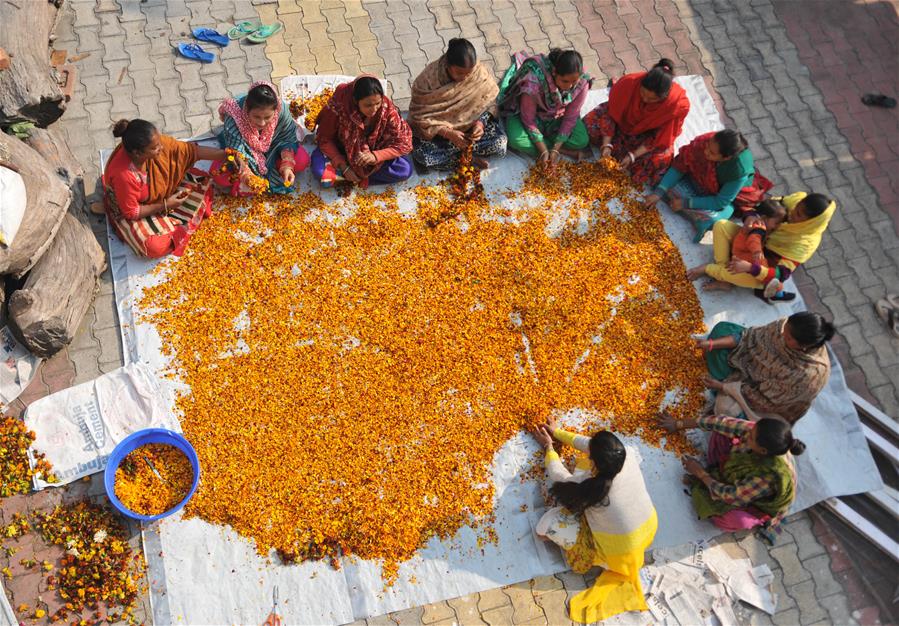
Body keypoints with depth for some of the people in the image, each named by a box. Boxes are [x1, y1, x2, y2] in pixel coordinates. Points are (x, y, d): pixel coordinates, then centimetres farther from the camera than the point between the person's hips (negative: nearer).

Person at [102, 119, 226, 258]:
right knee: (156, 247, -28)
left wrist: (226, 154, -23)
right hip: (129, 211, -6)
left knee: (201, 183, -3)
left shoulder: (155, 142, -28)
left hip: (160, 192, 6)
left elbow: (192, 150, -18)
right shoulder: (124, 175, -41)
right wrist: (165, 205, -25)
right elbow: (131, 212, -27)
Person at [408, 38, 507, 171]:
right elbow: (420, 116, -18)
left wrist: (481, 122, -25)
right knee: (422, 155, -32)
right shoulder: (427, 79, -25)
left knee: (500, 143, -23)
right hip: (436, 129, -2)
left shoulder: (480, 72, -18)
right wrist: (448, 134, -31)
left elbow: (489, 102, -4)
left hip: (470, 125, 2)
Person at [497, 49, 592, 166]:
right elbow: (528, 119, -25)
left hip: (557, 116, 2)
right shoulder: (534, 82, -37)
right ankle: (565, 151, -17)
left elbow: (571, 117, -16)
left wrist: (555, 149, -23)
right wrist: (544, 151, -28)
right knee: (517, 141, -33)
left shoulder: (582, 83, -26)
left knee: (582, 141, -22)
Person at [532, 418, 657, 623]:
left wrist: (549, 446, 6)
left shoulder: (589, 486, -34)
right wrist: (558, 433, 7)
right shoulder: (628, 455, -24)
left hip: (620, 552, -5)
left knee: (547, 525, -5)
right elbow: (590, 444, -5)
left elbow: (559, 475, -12)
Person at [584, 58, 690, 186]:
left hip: (650, 134, 0)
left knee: (659, 160, -28)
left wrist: (633, 155, -27)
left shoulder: (679, 104, -33)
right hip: (624, 122, 0)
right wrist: (606, 145, -27)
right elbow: (611, 114, -19)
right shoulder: (630, 82, -32)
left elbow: (662, 137, -21)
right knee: (590, 123, -22)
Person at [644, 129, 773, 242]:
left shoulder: (740, 172, -38)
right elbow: (679, 167, -20)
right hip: (700, 178, 5)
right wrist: (659, 192, -28)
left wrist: (686, 203, -31)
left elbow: (721, 202, -28)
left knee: (711, 218, -36)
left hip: (728, 197, -5)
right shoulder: (703, 142, -32)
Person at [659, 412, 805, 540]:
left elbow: (732, 497, -30)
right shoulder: (757, 431, -31)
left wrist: (700, 473, -18)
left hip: (758, 507, -5)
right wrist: (679, 424, -8)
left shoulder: (769, 477, -44)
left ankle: (697, 485, -6)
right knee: (721, 432, -10)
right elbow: (723, 423, -17)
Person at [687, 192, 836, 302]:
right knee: (721, 225, -18)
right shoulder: (797, 199, -18)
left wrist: (749, 267, -48)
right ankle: (724, 278, -15)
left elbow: (781, 274, -34)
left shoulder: (805, 242, -30)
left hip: (764, 262, -5)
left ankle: (707, 269, -15)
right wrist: (751, 217, -31)